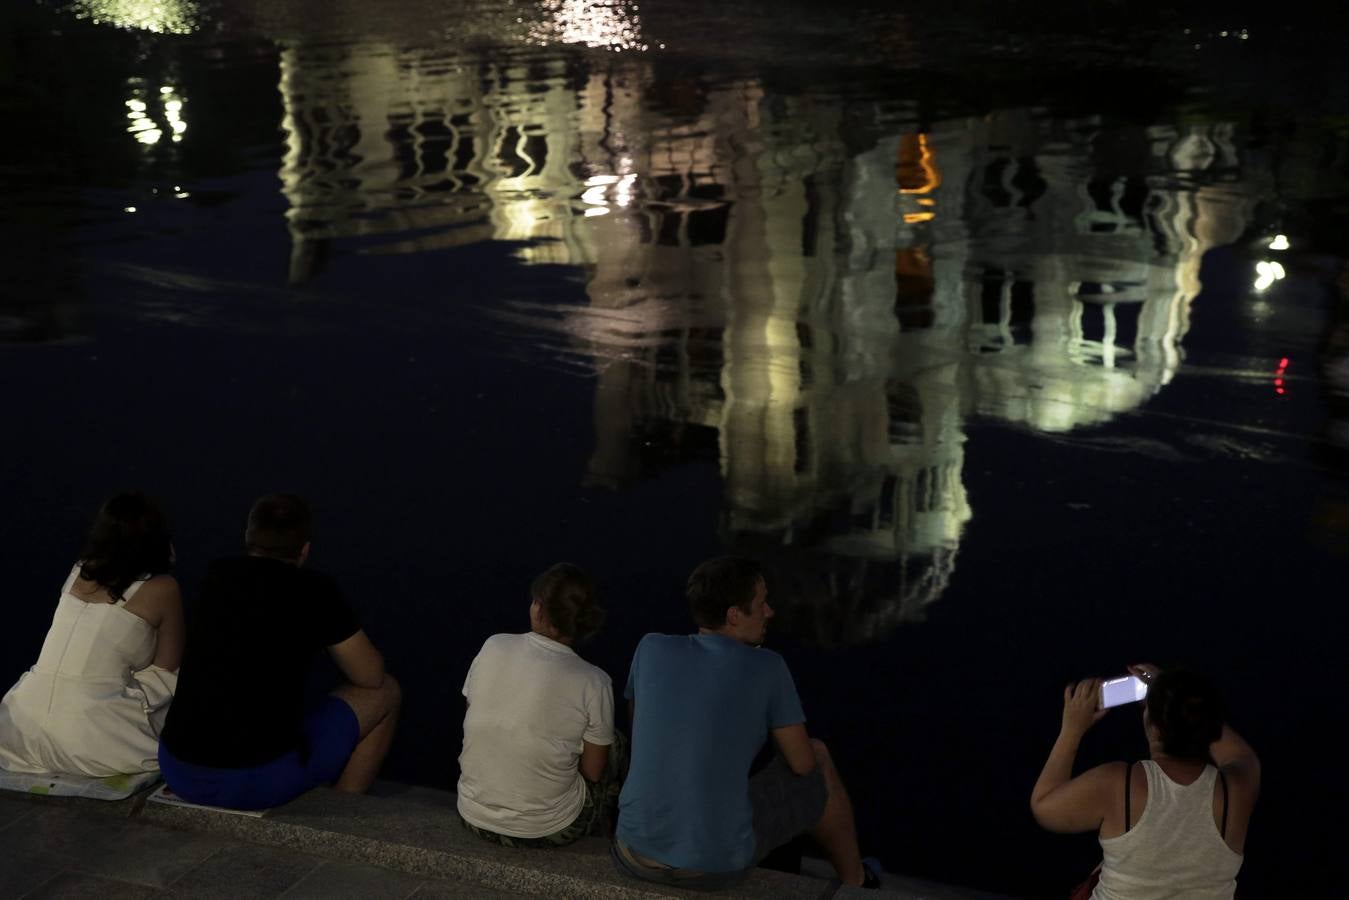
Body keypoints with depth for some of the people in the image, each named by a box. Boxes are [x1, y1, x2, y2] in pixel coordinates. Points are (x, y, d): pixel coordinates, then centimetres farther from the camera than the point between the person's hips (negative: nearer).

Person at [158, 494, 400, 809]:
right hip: (259, 783, -5)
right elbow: (372, 677, 8)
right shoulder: (314, 590, -3)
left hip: (178, 774, 5)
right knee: (384, 693, 16)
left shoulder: (215, 578, 11)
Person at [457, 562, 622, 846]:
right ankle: (598, 833, 44)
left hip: (474, 819, 3)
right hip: (546, 832, -3)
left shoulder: (493, 647, -10)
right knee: (613, 744, 23)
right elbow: (593, 772, -8)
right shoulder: (592, 683, -18)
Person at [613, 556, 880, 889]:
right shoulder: (767, 668, -9)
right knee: (818, 758, 23)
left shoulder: (651, 649, -2)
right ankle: (854, 881, 48)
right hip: (719, 860, -3)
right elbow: (803, 763, 2)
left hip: (638, 853, 3)